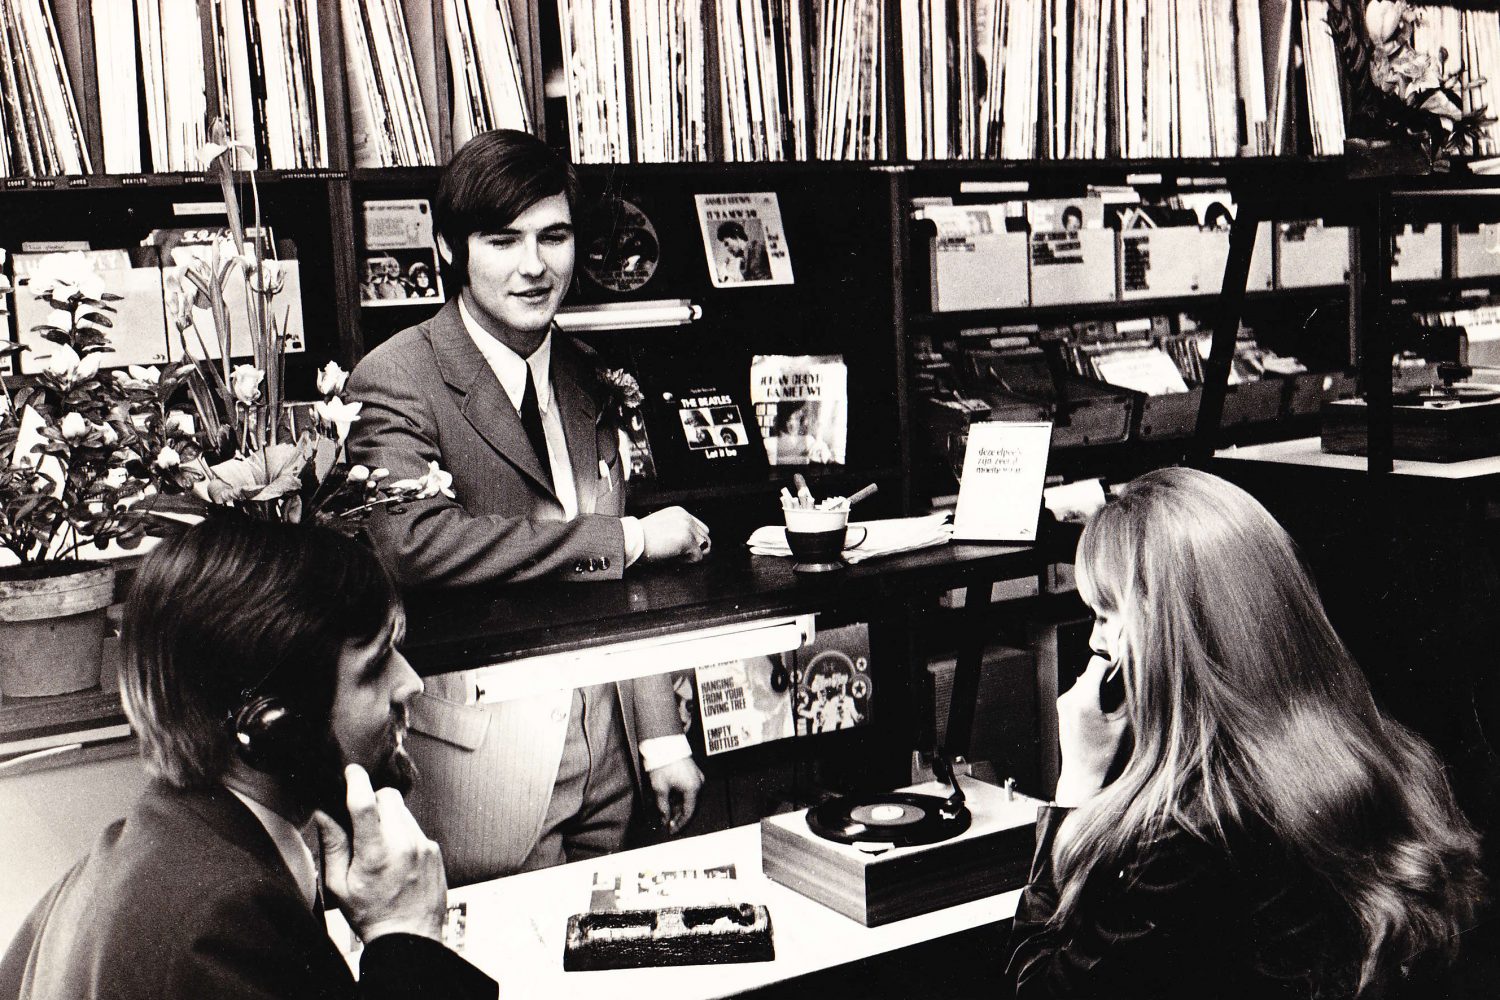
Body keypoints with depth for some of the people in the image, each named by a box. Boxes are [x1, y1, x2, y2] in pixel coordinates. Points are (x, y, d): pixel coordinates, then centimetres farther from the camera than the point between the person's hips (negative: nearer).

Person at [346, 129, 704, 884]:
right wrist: (626, 538, -20)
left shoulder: (582, 378, 10)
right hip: (480, 748, -6)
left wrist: (660, 734, 8)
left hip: (604, 737, 6)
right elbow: (416, 543, -28)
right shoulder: (398, 380, -11)